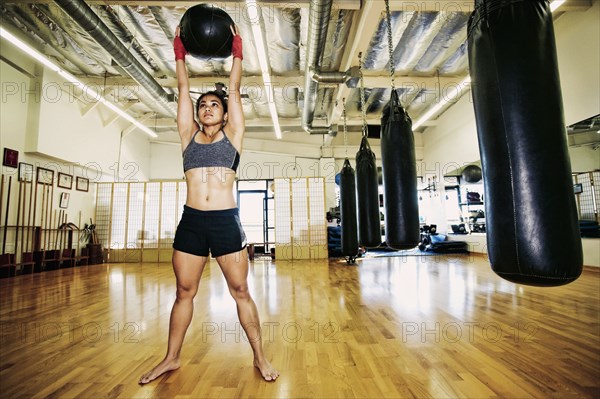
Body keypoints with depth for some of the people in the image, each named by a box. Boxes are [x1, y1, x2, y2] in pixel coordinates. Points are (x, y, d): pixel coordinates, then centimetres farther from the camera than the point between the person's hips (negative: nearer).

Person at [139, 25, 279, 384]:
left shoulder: (232, 136, 8)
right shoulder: (189, 136, 15)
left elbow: (235, 90, 10)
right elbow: (184, 90, 18)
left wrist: (237, 52, 17)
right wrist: (180, 53, 23)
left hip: (226, 221, -3)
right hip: (191, 221, 3)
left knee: (241, 291, 5)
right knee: (184, 292, 13)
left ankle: (260, 357, 20)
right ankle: (172, 358, 31)